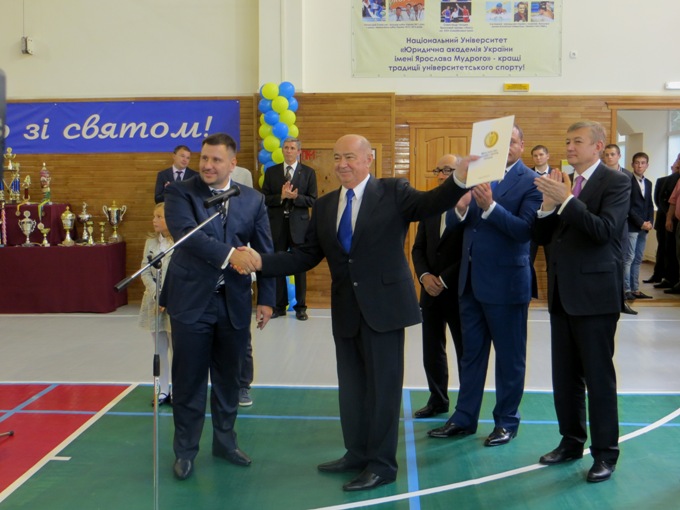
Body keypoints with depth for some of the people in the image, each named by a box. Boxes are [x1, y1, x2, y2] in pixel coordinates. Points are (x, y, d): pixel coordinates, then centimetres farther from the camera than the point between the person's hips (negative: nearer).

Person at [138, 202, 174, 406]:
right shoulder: (151, 242, 5)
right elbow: (145, 272, 3)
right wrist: (156, 295, -10)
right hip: (154, 303, 5)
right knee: (159, 349, 13)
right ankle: (163, 390, 23)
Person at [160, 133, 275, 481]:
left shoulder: (253, 199, 4)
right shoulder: (179, 193, -4)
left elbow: (265, 251, 6)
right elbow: (186, 233, -21)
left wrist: (266, 299, 2)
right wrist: (229, 253, -34)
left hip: (234, 302, 3)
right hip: (191, 300, -2)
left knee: (228, 378, 14)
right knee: (189, 380, 6)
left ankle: (225, 442, 32)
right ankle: (185, 450, 22)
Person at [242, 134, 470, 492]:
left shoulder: (393, 192, -3)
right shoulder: (324, 205, 10)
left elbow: (427, 205, -21)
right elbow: (305, 256, 7)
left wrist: (459, 179, -39)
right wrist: (261, 261, -5)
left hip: (383, 305, -5)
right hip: (345, 310, 5)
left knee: (382, 385, 3)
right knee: (351, 385, 15)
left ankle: (382, 464, 17)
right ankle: (358, 453, 33)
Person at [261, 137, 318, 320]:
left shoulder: (308, 172, 3)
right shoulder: (271, 172, 7)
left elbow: (312, 200, -2)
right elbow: (264, 198, 0)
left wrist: (295, 197, -18)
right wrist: (281, 196, -16)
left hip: (298, 224, -1)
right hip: (277, 224, 1)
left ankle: (300, 307, 13)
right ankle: (279, 305, 15)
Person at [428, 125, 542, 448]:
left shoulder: (530, 182, -8)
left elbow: (525, 230, -19)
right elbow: (452, 221, 5)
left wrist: (490, 206, -29)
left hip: (506, 281, -5)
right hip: (471, 279, 6)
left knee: (509, 357, 8)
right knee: (471, 353, 14)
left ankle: (507, 421, 22)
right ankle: (464, 418, 24)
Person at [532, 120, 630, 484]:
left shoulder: (615, 182, -7)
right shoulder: (561, 183, 11)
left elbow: (604, 230, -21)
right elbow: (542, 237, 8)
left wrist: (565, 200, -26)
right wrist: (547, 204, -10)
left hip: (595, 292, -6)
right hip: (562, 291, 7)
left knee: (598, 375, 1)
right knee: (564, 374, 14)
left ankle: (605, 452, 13)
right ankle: (571, 441, 28)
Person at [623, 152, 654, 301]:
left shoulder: (648, 183, 16)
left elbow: (649, 205, 18)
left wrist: (650, 222, 2)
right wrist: (641, 223, -13)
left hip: (644, 227, 7)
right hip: (631, 226, -7)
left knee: (638, 260, 9)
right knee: (628, 259, -7)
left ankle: (635, 289, 13)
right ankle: (626, 290, -4)